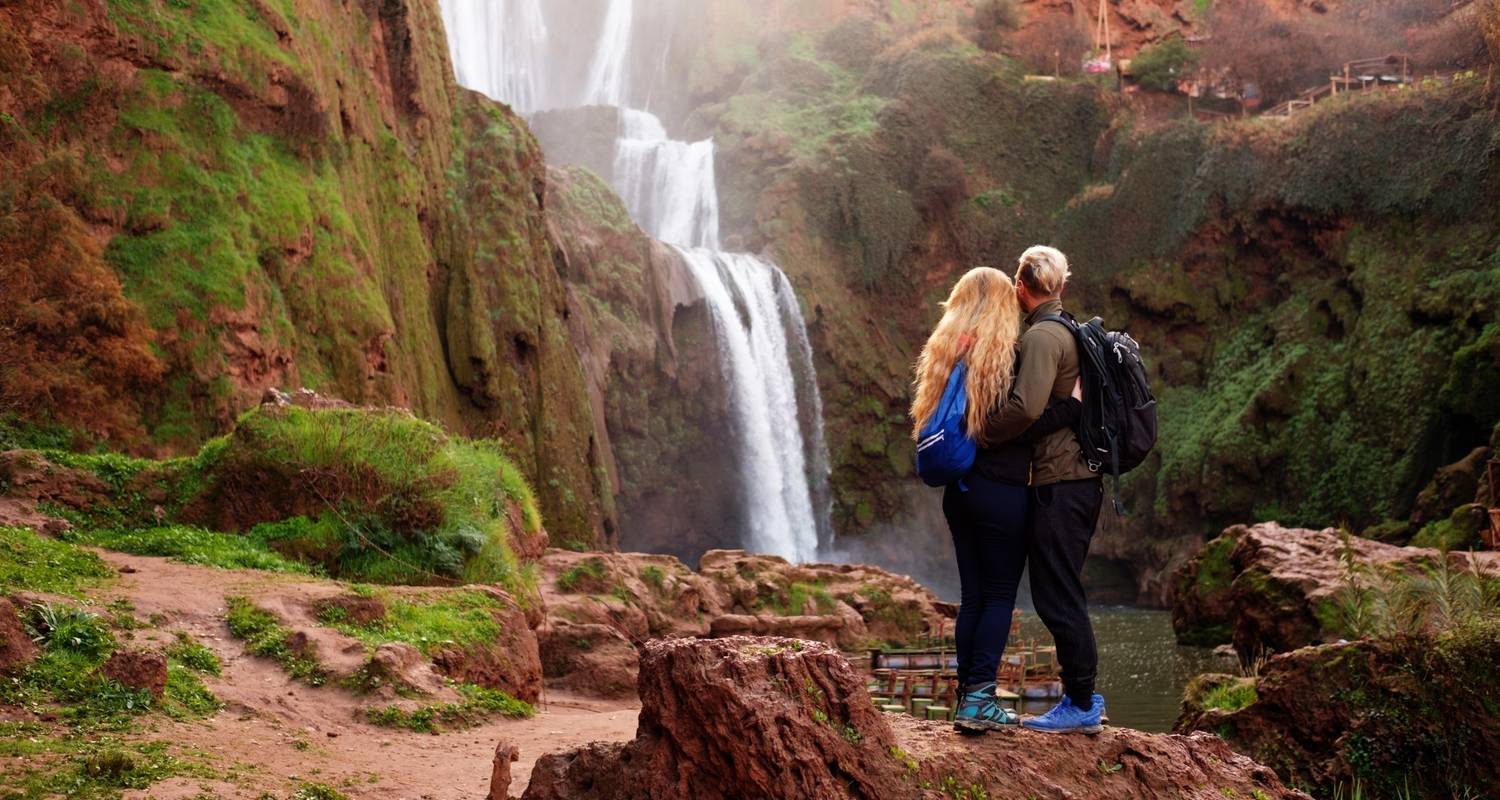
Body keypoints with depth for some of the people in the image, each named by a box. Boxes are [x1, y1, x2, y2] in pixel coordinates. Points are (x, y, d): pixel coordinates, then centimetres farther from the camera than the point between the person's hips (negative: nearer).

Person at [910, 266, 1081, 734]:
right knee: (1000, 596, 1)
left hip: (958, 489, 7)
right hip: (1001, 491, -7)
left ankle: (968, 697, 14)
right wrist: (1073, 405, -13)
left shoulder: (943, 352, 10)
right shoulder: (1005, 354, -12)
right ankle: (978, 700, -2)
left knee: (972, 595, 12)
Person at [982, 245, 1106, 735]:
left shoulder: (1042, 336, -14)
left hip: (1057, 485, -10)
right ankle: (1083, 696, 23)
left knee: (1056, 597, -3)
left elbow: (1026, 407, -27)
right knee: (1062, 595, 16)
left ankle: (1081, 705, 3)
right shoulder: (1072, 332, 18)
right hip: (1081, 479, 10)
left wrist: (979, 435, -13)